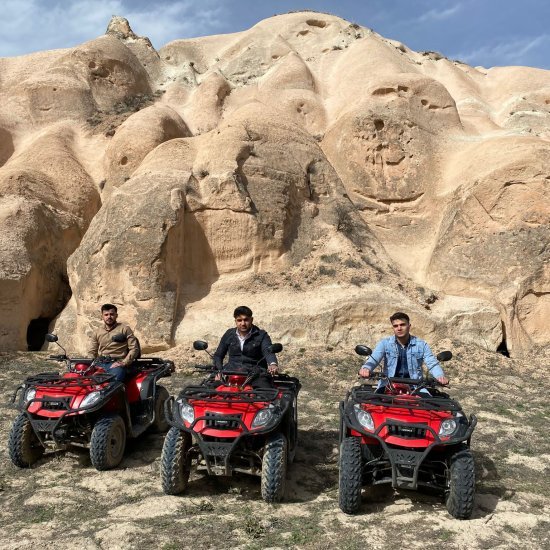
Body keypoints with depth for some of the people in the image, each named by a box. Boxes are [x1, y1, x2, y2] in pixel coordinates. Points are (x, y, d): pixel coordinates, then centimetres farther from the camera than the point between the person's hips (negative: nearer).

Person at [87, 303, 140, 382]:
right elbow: (91, 352, 20)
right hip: (100, 364, 4)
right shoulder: (96, 332, 21)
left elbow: (134, 349, 3)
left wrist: (123, 363, -9)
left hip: (117, 364, -3)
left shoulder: (125, 329, 9)